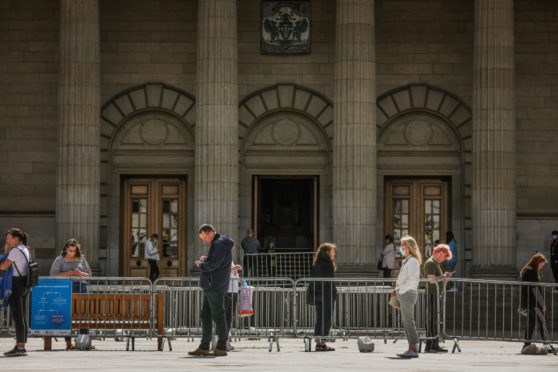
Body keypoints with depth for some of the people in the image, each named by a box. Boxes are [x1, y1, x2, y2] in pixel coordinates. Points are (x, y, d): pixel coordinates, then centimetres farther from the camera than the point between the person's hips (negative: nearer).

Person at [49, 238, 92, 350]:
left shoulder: (81, 259, 15)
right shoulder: (60, 260, 8)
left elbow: (89, 274, 16)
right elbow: (53, 274, 1)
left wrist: (80, 273, -5)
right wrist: (66, 274, -11)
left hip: (81, 287, 2)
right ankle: (68, 342, -5)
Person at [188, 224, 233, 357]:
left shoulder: (220, 245, -15)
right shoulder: (216, 244, 18)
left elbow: (213, 265, -23)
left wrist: (200, 264, -7)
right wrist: (206, 259, 7)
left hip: (215, 286, -11)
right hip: (210, 286, 11)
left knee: (218, 315, -6)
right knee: (205, 315, 12)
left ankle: (221, 347, -2)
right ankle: (204, 347, 15)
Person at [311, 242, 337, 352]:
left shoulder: (316, 264, 12)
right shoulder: (327, 264, -13)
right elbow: (329, 281, -17)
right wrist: (334, 292, -11)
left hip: (317, 294, 8)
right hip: (327, 296, -8)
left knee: (319, 319, 11)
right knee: (326, 319, -4)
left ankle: (318, 342, 12)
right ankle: (322, 343, -5)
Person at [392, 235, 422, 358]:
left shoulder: (412, 261, -12)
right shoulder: (407, 260, 18)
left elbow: (413, 280, -21)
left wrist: (400, 290, -17)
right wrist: (398, 289, 14)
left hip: (407, 294, -10)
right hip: (404, 294, 10)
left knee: (409, 321, -10)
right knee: (405, 322, 11)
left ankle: (414, 350, -9)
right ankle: (411, 348, 13)